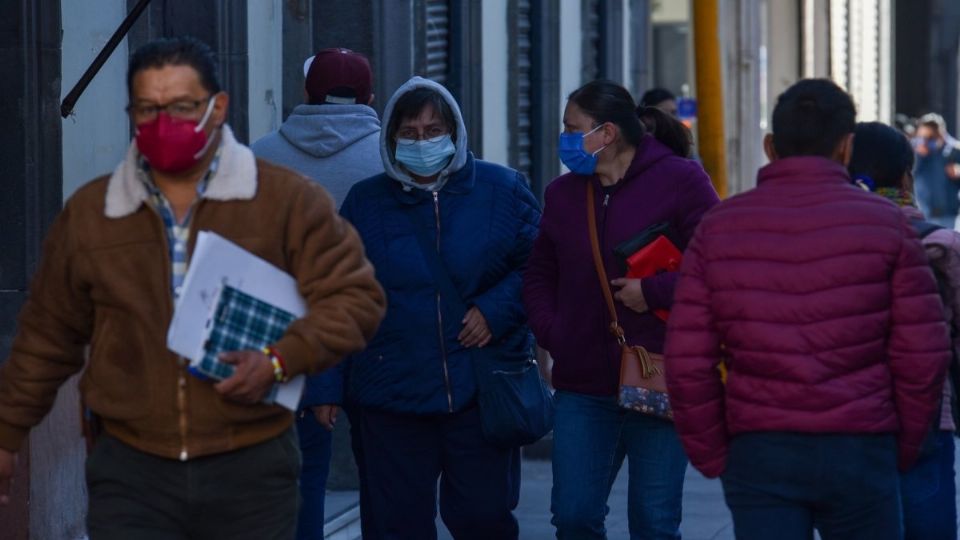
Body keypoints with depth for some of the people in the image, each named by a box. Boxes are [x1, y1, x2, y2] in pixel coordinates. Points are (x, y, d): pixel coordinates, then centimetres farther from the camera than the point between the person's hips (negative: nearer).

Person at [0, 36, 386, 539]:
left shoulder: (287, 200, 0)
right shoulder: (87, 214, 7)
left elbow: (356, 297, -1)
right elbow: (48, 337, 17)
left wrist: (279, 361, -16)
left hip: (252, 472, -1)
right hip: (131, 471, 1)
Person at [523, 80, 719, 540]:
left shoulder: (679, 180, -4)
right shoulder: (563, 192, 12)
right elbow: (539, 275, 22)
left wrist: (653, 292, -15)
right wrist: (550, 332, 7)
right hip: (581, 386, 5)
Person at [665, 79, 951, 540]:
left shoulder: (719, 228, 3)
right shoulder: (884, 223, -1)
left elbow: (687, 363, -1)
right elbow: (922, 355, -3)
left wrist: (714, 457, 9)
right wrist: (903, 448, 10)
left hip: (757, 454, 1)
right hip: (859, 450, -1)